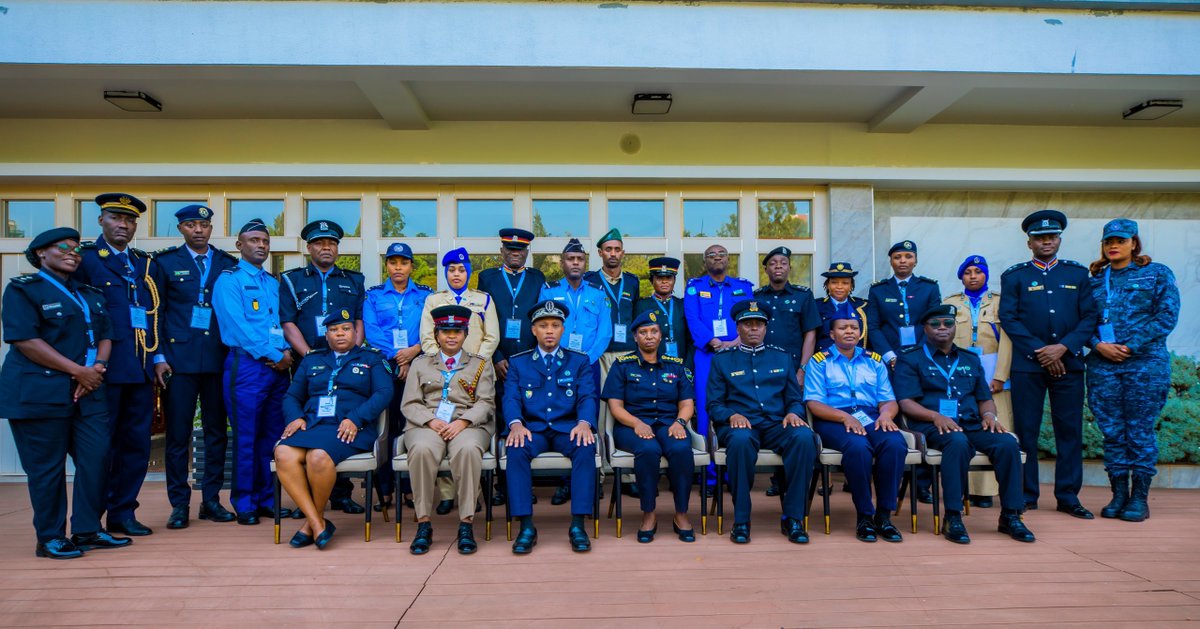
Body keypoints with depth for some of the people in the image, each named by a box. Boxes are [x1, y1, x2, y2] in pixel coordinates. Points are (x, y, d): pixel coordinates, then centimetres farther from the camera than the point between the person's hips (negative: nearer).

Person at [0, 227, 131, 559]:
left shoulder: (91, 295, 18)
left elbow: (105, 335, 15)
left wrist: (97, 367, -6)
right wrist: (77, 370, -15)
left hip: (89, 393, 6)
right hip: (39, 393, -6)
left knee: (97, 459, 1)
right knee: (47, 467, 0)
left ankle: (88, 531, 14)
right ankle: (50, 538, 13)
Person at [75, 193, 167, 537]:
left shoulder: (146, 263, 17)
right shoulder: (85, 258, 1)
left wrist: (158, 357, 9)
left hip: (141, 367, 5)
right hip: (106, 366, -5)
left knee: (136, 443, 8)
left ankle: (122, 514, 19)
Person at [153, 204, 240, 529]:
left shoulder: (228, 264, 11)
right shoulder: (165, 261, 6)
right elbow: (156, 312, 4)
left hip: (218, 359, 2)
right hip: (180, 359, -2)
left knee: (217, 432, 6)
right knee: (178, 433, 1)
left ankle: (211, 500, 16)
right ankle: (179, 504, 10)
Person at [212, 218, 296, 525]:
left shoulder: (274, 283, 19)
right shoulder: (229, 280, 0)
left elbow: (283, 323, 14)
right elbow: (238, 325, -11)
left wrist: (287, 352, -5)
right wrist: (273, 354, -13)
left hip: (278, 368, 6)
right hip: (246, 365, -6)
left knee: (273, 436, 8)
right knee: (246, 438, -2)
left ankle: (267, 500, 17)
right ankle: (245, 504, 7)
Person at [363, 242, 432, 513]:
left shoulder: (426, 295, 12)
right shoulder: (373, 295, 11)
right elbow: (370, 331, -1)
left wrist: (415, 349, -15)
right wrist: (397, 356, -12)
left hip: (418, 367, 0)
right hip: (384, 367, 0)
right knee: (385, 426, -2)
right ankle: (384, 490, 5)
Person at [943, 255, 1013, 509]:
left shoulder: (999, 303, 11)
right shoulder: (950, 303, 16)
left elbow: (1006, 341, 2)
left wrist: (1000, 376, -8)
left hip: (991, 374, -1)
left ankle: (986, 490, -3)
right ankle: (964, 488, -2)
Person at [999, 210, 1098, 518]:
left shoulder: (1078, 273, 12)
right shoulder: (1014, 276, 7)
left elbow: (1089, 317, 5)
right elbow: (1008, 319, -2)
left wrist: (1062, 347, -9)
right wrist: (1039, 351, -10)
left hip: (1068, 363, 2)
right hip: (1027, 365, -2)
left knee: (1070, 431, 4)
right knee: (1025, 432, 1)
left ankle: (1068, 497, 14)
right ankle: (1026, 497, 10)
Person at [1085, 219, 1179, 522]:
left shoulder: (1158, 274, 5)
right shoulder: (1094, 279, 13)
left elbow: (1167, 316, -4)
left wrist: (1131, 346, -12)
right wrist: (1098, 345, -9)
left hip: (1145, 363, -3)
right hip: (1102, 365, 3)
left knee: (1140, 431, 0)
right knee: (1112, 431, 5)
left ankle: (1139, 498, 9)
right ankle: (1119, 494, 14)